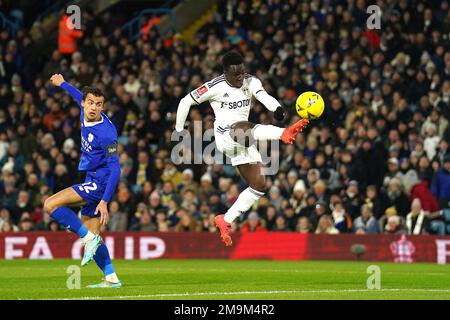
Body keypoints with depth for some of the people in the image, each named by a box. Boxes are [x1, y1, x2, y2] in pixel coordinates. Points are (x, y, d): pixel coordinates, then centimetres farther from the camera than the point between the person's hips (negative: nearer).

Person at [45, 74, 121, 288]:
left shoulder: (106, 133, -23)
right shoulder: (85, 116, 0)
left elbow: (115, 169, -25)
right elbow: (80, 96, 26)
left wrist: (104, 201, -30)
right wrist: (62, 84, 41)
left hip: (99, 184, -9)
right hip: (92, 183, 9)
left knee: (50, 205, -18)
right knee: (90, 234, 8)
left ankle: (90, 238, -17)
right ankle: (111, 279, 9)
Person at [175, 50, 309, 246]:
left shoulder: (251, 82, 3)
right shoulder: (215, 87, -6)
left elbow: (264, 96, -17)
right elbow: (186, 102, 3)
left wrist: (277, 108, -39)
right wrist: (179, 131, 6)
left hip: (242, 142, 6)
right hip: (225, 134, -6)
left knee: (258, 185, 1)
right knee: (245, 128, -40)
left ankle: (225, 220, 11)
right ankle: (284, 133, -70)